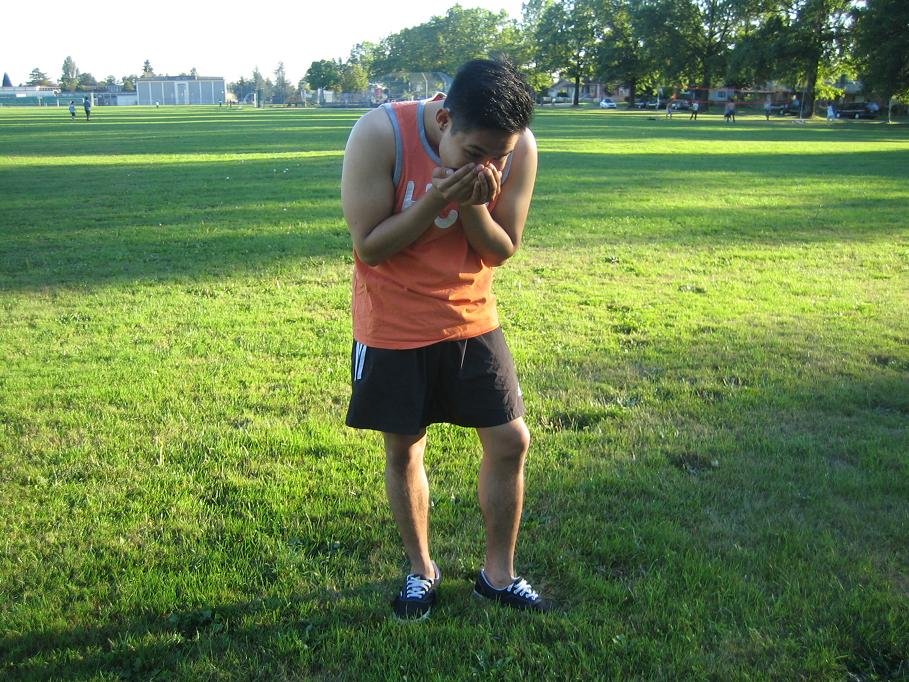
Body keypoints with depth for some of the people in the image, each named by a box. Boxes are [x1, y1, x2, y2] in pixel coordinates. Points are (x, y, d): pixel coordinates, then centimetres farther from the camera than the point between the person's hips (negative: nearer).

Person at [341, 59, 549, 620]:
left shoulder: (520, 148, -13)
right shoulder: (381, 133, -22)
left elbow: (502, 250, -5)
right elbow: (368, 246, -19)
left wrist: (473, 206, -26)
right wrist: (436, 200, -32)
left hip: (472, 321, 3)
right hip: (395, 328, -2)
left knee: (510, 442, 3)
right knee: (404, 449, 9)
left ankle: (499, 574, 24)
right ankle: (421, 570, 33)